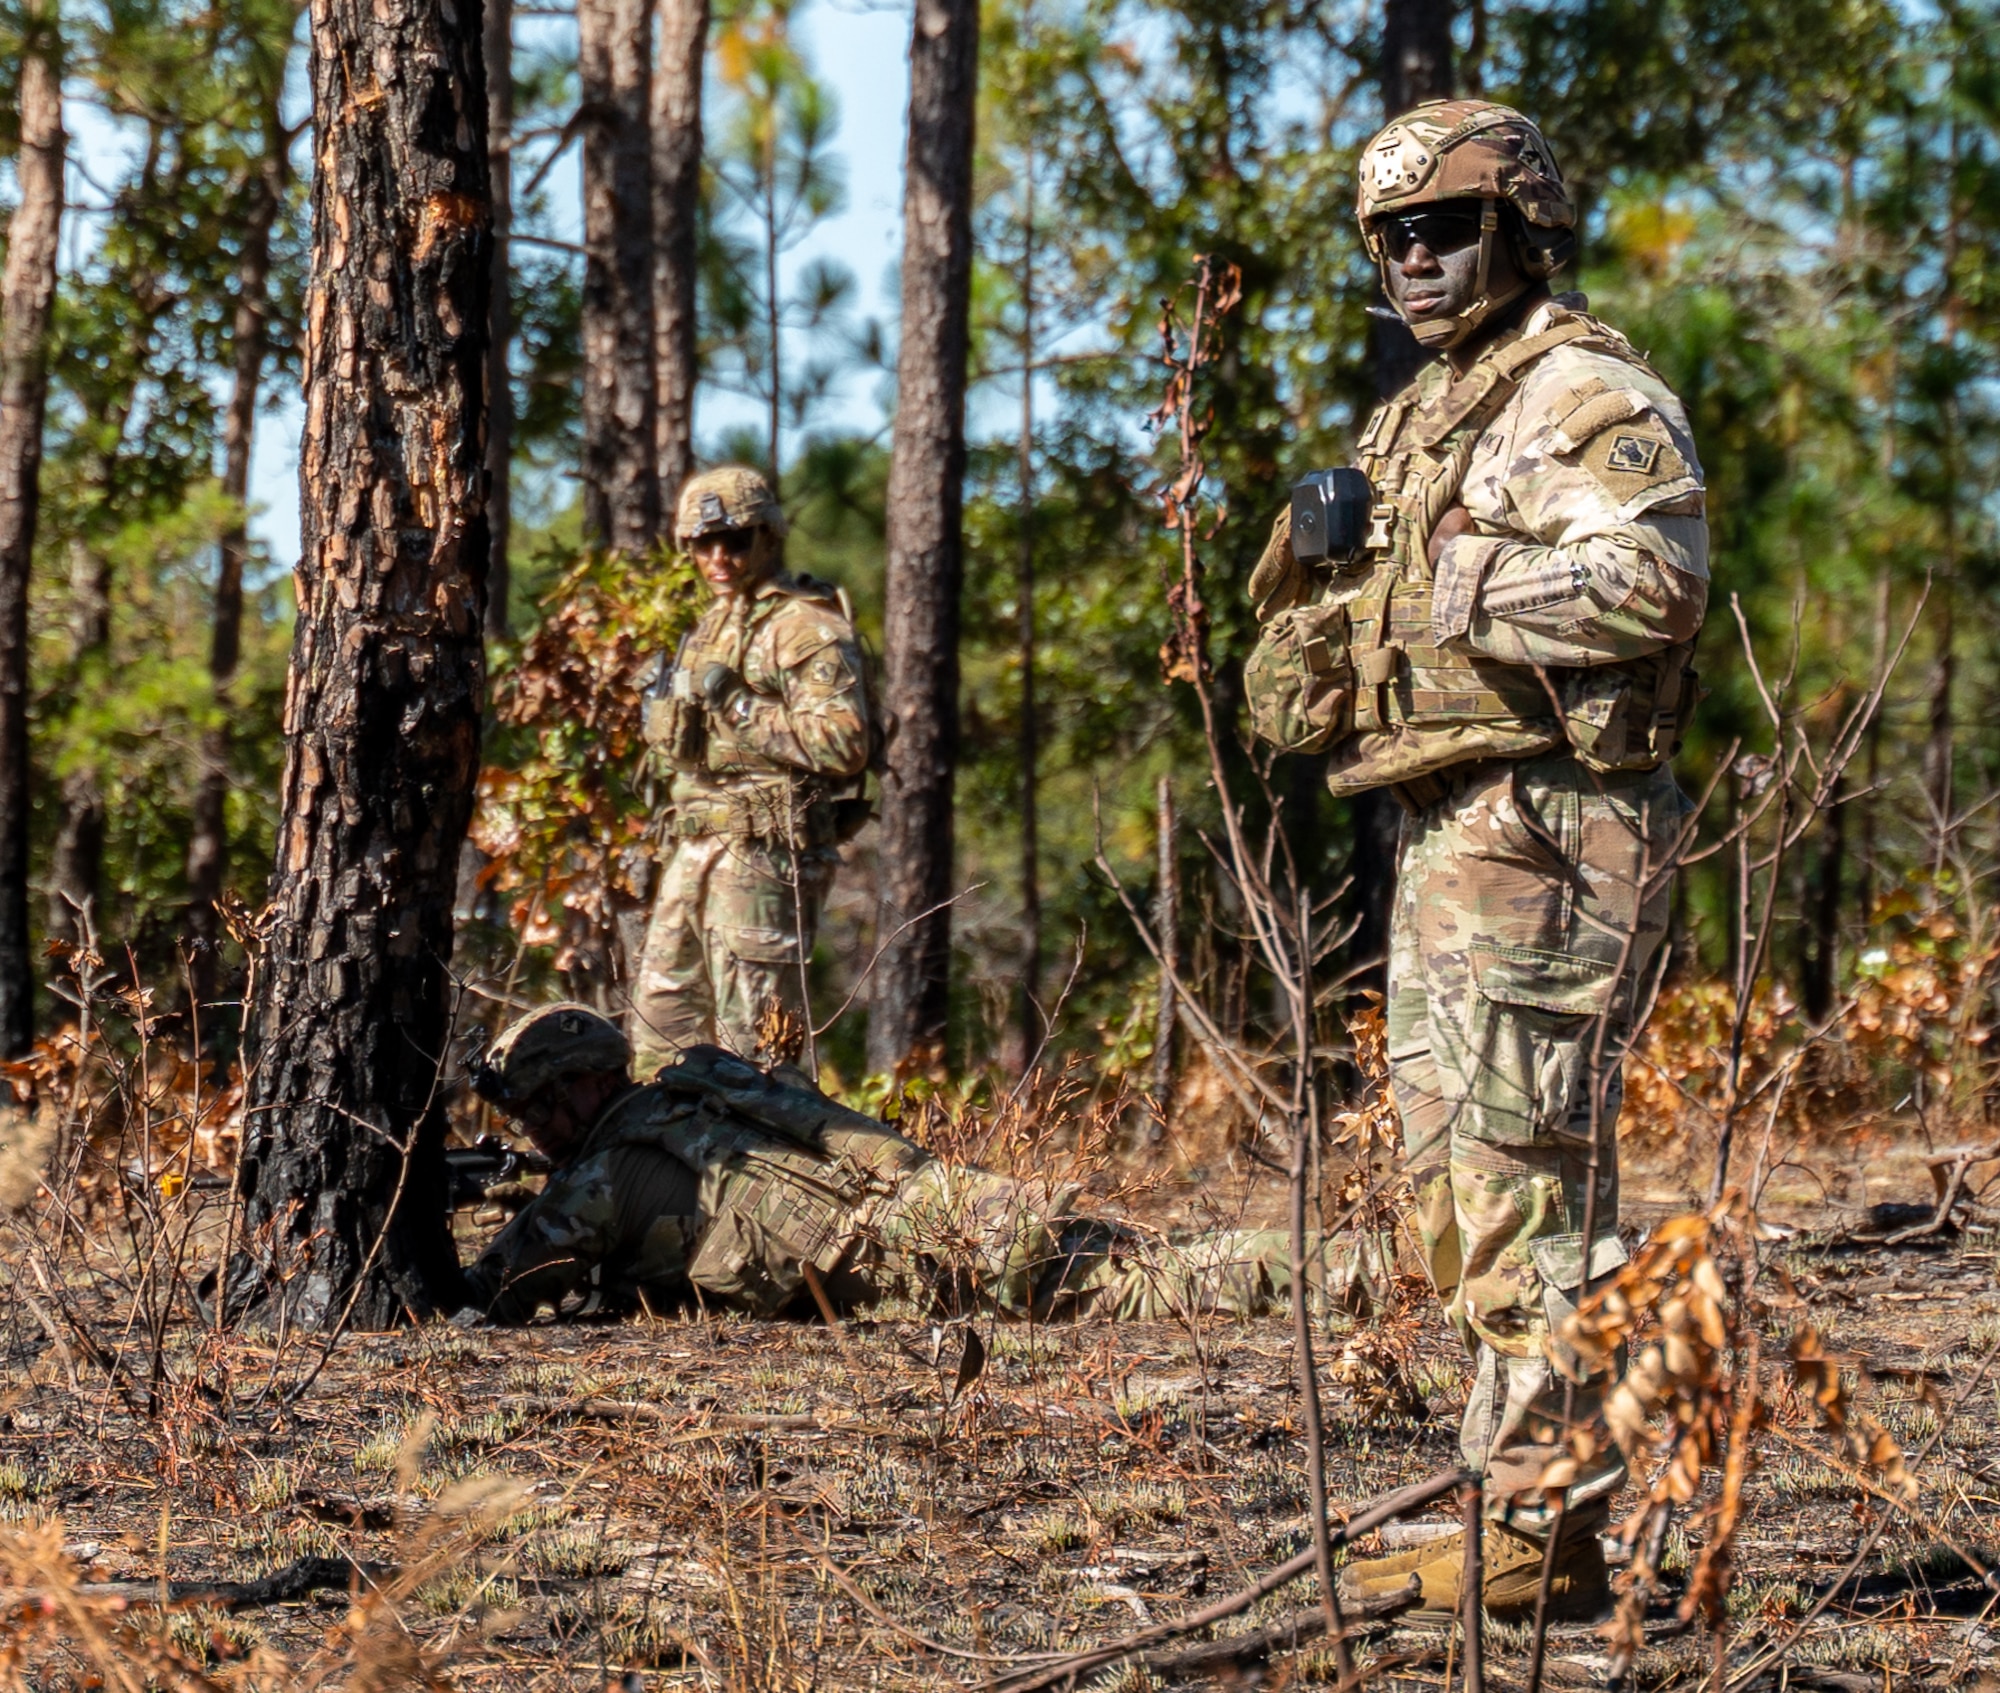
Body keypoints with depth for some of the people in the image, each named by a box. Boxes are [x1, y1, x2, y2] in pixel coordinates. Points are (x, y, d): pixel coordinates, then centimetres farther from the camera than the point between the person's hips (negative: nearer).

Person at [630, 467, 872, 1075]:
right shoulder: (713, 625, 19)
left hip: (766, 852, -9)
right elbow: (675, 740, 27)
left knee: (749, 1034, -7)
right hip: (698, 850, 9)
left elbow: (844, 745, -21)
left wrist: (738, 707, -20)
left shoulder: (806, 627, -10)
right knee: (659, 1022, 13)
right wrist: (667, 699, 5)